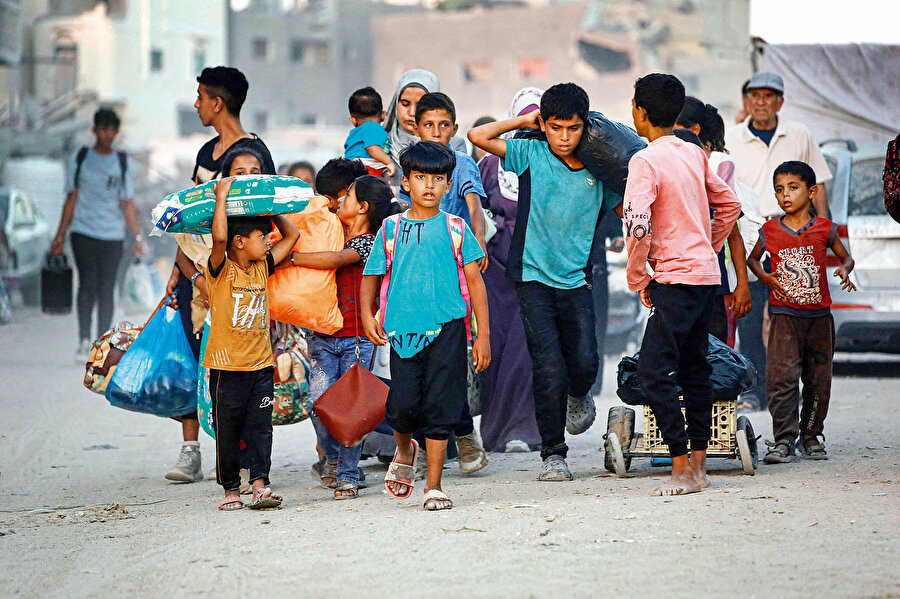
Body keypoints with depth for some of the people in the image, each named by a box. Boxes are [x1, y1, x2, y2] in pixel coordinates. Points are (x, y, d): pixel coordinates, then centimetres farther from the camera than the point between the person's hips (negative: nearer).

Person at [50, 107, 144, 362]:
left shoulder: (124, 163, 9)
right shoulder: (79, 159, 7)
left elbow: (127, 205, 10)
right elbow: (71, 199, 8)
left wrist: (138, 237, 3)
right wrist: (60, 237, 4)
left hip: (112, 235, 1)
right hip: (83, 233, -1)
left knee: (106, 290, 0)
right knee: (88, 284, -15)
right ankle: (84, 340, -11)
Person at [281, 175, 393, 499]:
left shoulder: (368, 242, -7)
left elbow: (335, 259, -23)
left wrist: (289, 258, -21)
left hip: (358, 339, -5)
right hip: (323, 337, 5)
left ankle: (348, 475, 4)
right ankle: (333, 457, 18)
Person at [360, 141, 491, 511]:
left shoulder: (455, 229, 6)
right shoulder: (391, 230, 9)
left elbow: (475, 281, 6)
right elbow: (371, 277, 15)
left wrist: (483, 335, 2)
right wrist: (367, 316, -2)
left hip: (447, 328, 0)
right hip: (403, 328, 0)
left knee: (440, 407, -2)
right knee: (403, 404, -8)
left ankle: (434, 486, 7)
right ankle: (404, 451, 27)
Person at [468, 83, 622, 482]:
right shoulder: (531, 155, -1)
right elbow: (478, 136, -9)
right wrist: (524, 120, -2)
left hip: (576, 281, 2)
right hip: (534, 277, -2)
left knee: (585, 364, -9)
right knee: (549, 368, -11)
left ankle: (577, 396, 30)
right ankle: (553, 454, 3)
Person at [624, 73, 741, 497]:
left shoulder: (645, 161, -13)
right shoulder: (694, 154, 11)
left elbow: (637, 226, -22)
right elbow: (729, 206, 20)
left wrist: (637, 279, -9)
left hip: (676, 278, -9)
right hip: (707, 273, 9)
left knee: (653, 369, -9)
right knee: (693, 367, 14)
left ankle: (681, 466, -13)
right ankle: (698, 463, 16)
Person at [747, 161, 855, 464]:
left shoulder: (824, 229, 0)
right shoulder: (770, 231, 1)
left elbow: (846, 257, 12)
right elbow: (753, 258, 16)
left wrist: (844, 270, -10)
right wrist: (765, 277, -3)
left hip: (819, 314, 1)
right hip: (784, 314, -1)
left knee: (818, 379, 7)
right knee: (782, 376, -11)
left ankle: (811, 435, 21)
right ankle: (784, 439, -9)